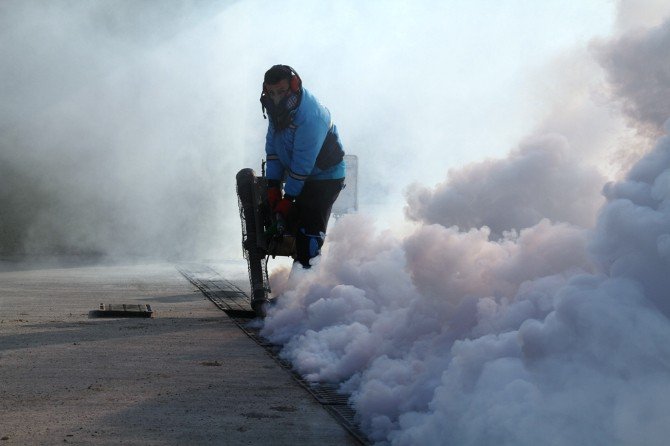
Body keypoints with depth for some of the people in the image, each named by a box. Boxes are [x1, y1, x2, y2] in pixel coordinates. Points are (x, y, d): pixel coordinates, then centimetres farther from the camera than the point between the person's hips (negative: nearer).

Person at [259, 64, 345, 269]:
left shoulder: (310, 117, -30)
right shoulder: (278, 108, -3)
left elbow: (303, 163, -26)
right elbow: (273, 147, 4)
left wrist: (288, 198, -20)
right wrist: (273, 185, -3)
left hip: (325, 177, -9)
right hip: (299, 175, 9)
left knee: (309, 231, -16)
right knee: (292, 222, 10)